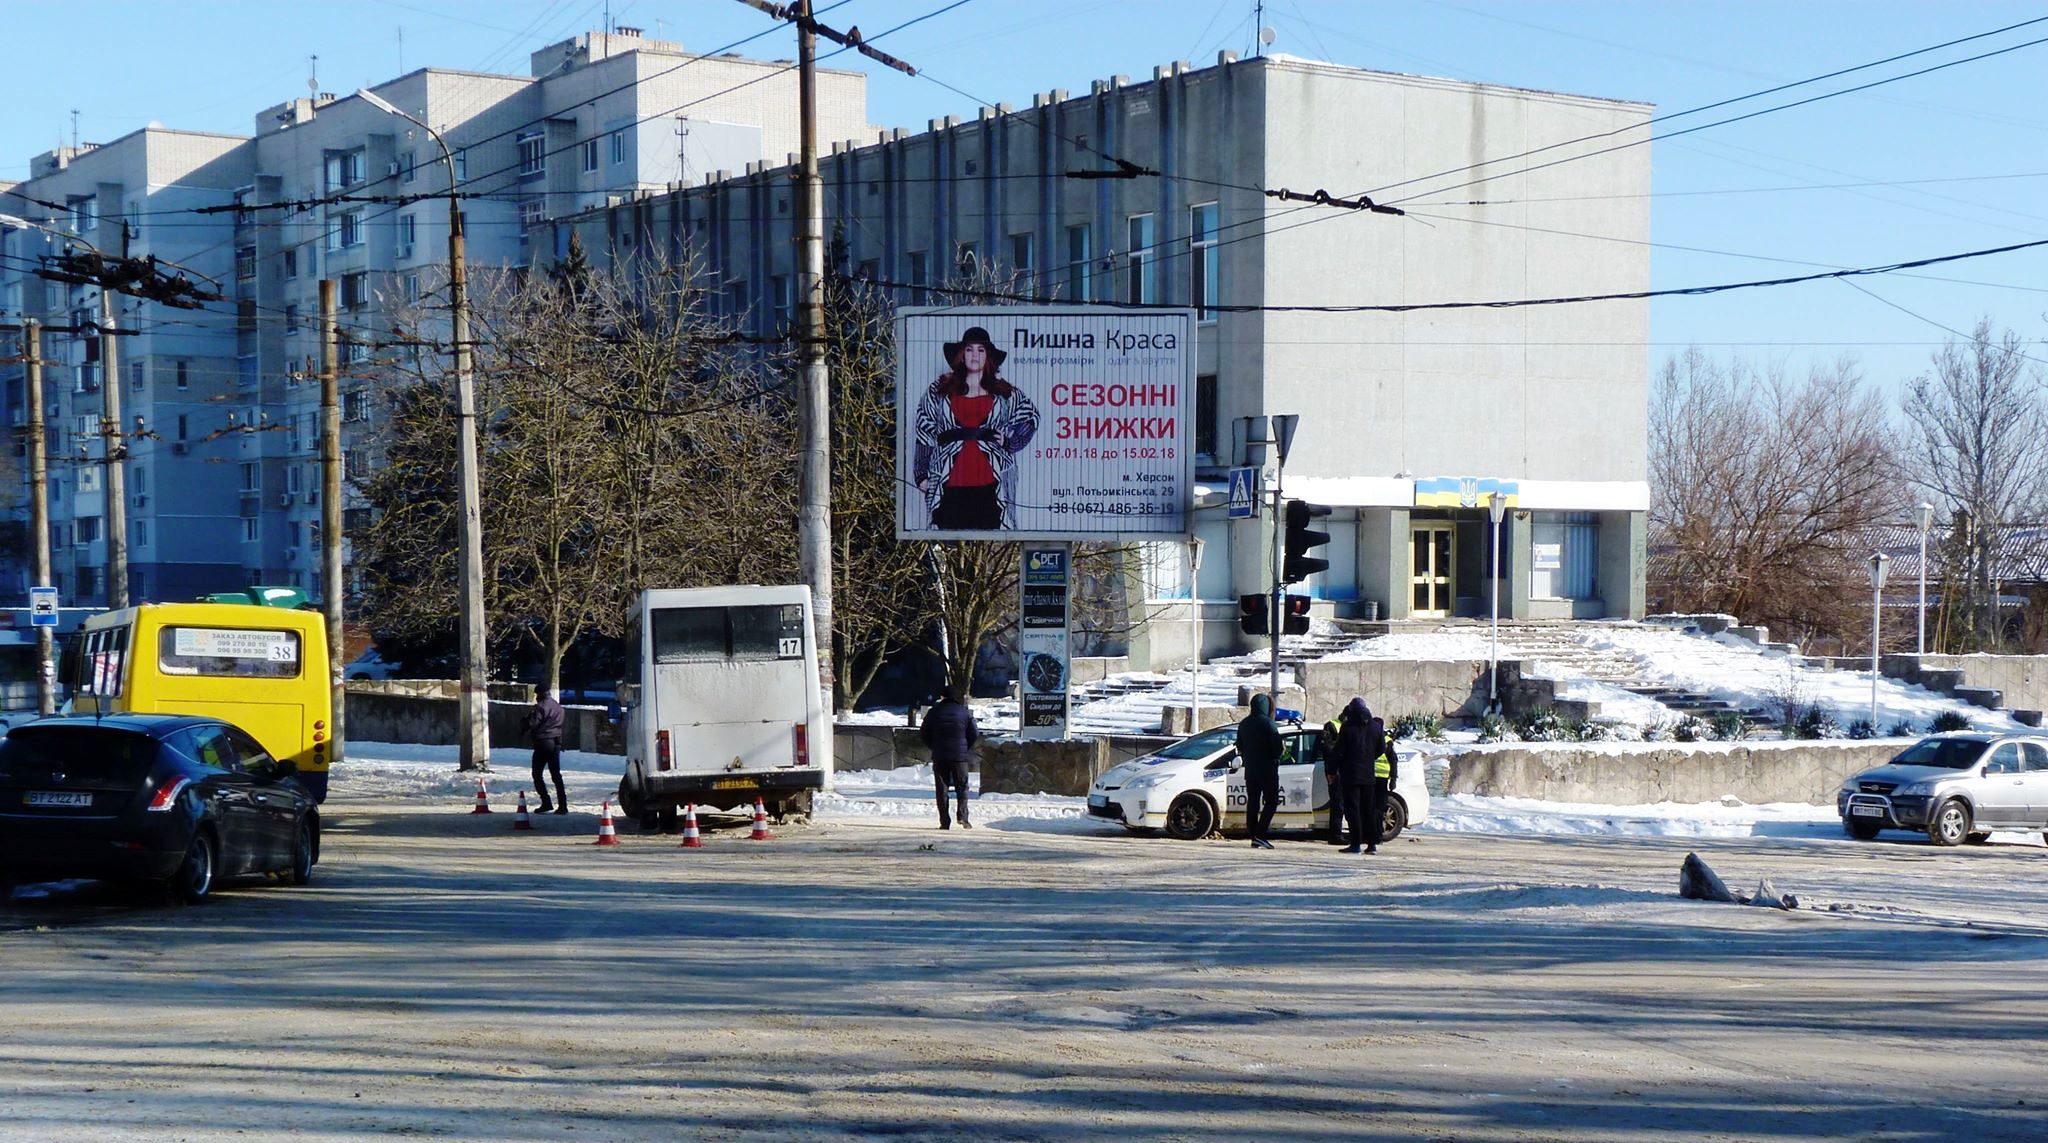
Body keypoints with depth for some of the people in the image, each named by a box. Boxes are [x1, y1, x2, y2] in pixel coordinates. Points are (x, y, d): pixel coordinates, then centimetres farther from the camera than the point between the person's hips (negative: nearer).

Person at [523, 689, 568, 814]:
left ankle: (546, 802, -4)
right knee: (556, 774, 9)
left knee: (537, 773, 4)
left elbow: (532, 724, -15)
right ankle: (562, 805, 3)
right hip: (556, 743, 7)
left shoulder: (541, 706, -13)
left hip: (542, 742, -7)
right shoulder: (558, 707, 10)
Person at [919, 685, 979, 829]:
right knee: (962, 787, 9)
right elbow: (975, 734, 1)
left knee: (941, 789, 4)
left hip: (939, 757, 0)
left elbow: (923, 734, 4)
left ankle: (944, 821, -1)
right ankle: (963, 816, -8)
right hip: (960, 757, 0)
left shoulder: (934, 712, 1)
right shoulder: (965, 712, 1)